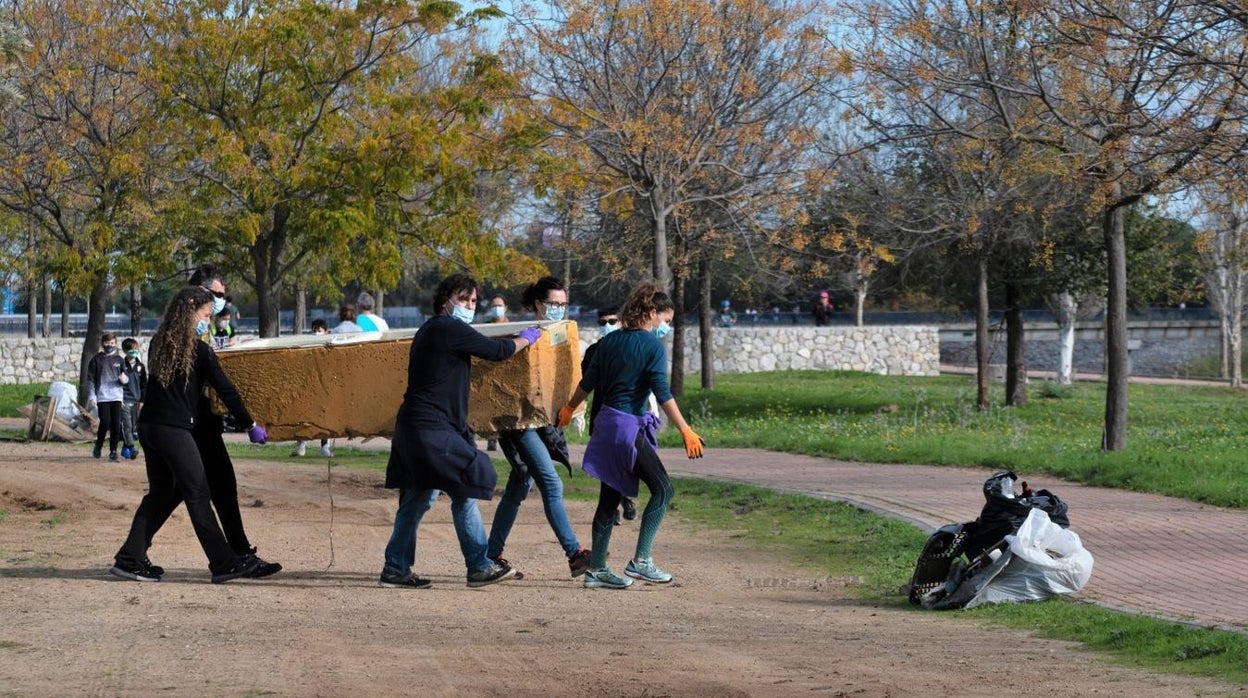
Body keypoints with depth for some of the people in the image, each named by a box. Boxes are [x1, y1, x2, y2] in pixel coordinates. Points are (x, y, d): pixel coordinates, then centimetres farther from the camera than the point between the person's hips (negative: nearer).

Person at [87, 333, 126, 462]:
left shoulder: (119, 359, 12)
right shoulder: (96, 360, 4)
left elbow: (125, 377, 18)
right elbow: (90, 379, 4)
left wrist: (124, 378, -7)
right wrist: (91, 396, -4)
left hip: (116, 396, 3)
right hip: (102, 396, -3)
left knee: (116, 424, -2)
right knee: (105, 422, -12)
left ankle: (113, 451, 6)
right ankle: (98, 446, 11)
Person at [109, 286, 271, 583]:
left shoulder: (159, 343, 11)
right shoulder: (198, 350, -8)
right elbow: (225, 389, -5)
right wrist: (250, 425, 3)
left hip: (149, 426, 7)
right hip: (174, 430, -7)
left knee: (160, 494, 15)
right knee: (198, 495, -2)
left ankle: (130, 559, 12)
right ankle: (223, 562, 2)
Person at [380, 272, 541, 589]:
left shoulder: (430, 330, 20)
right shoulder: (450, 329, -11)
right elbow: (497, 350, -9)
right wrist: (525, 339, 10)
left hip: (413, 426, 10)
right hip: (433, 429, -10)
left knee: (416, 498, 11)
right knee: (465, 492, -5)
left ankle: (396, 569, 13)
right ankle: (479, 567, -2)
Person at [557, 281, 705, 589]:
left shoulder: (610, 341, 12)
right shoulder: (652, 345, -9)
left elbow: (588, 382, 18)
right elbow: (663, 393, -16)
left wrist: (569, 408, 34)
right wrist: (686, 431, -19)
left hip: (605, 422, 8)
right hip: (629, 427, -8)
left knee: (610, 497, 12)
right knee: (662, 488, -3)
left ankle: (597, 569, 13)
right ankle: (641, 560, -9)